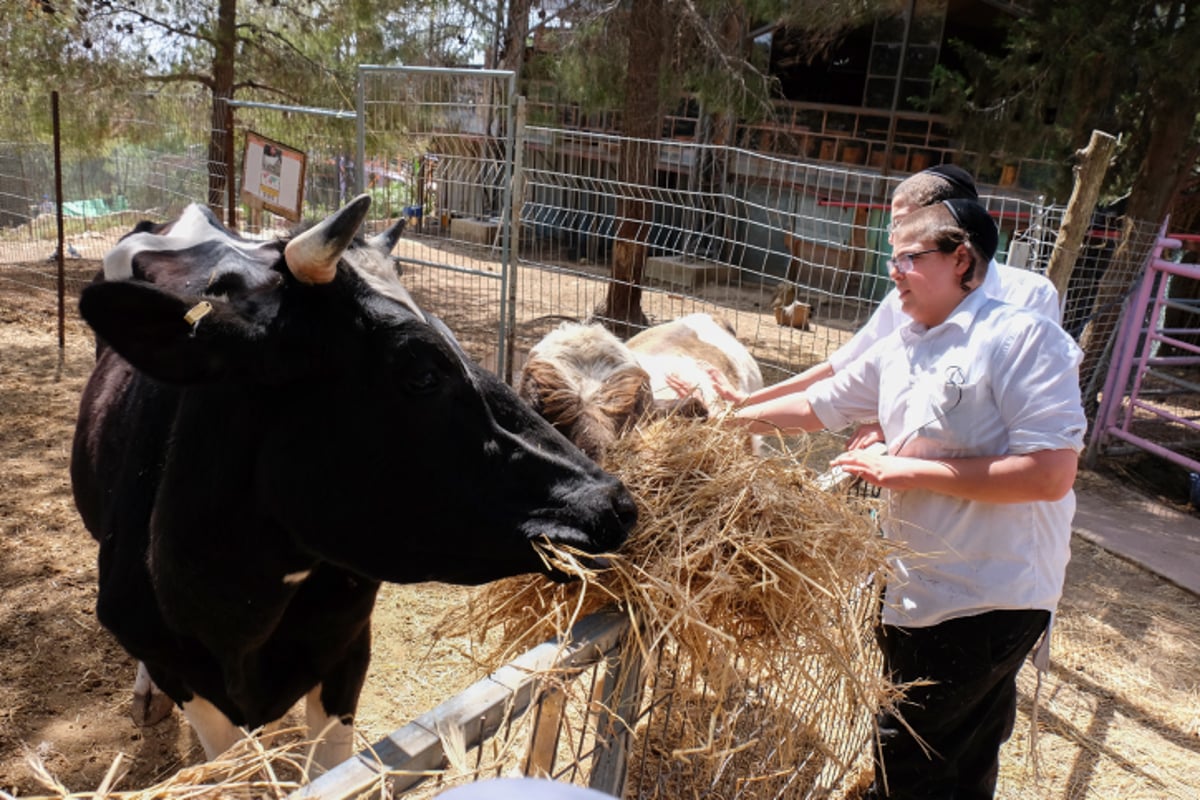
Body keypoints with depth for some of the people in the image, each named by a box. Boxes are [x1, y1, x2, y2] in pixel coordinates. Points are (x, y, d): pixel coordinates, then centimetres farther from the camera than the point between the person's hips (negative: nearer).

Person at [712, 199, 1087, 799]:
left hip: (992, 602, -7)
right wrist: (733, 418, 16)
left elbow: (1052, 473, -23)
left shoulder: (1021, 338, -17)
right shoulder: (897, 351, 6)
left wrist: (913, 470, -20)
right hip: (919, 592, 7)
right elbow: (815, 406, 17)